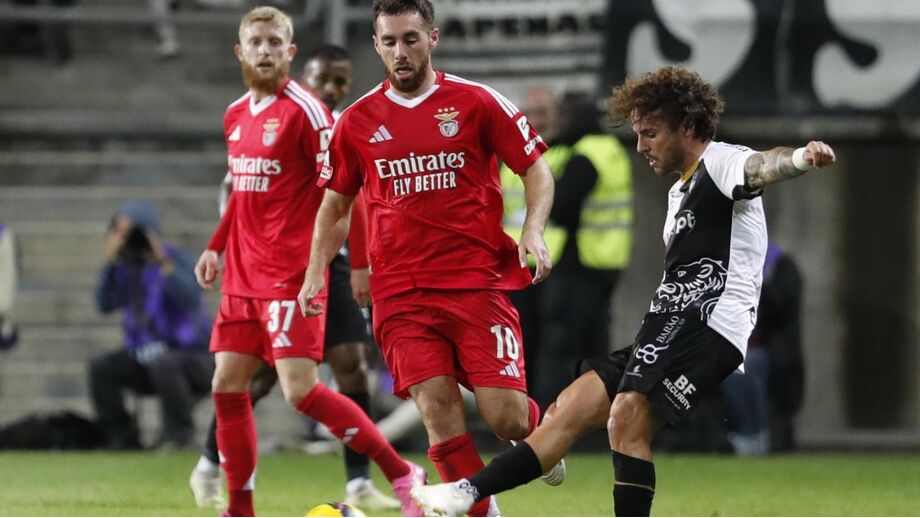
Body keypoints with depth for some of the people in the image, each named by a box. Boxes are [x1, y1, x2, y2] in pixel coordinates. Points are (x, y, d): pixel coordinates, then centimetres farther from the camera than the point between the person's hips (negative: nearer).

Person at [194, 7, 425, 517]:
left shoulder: (305, 110, -10)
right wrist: (216, 247, 22)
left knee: (300, 389, -16)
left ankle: (402, 475, -6)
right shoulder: (235, 116, 13)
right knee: (227, 388, 5)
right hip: (243, 277, 8)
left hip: (291, 276, -8)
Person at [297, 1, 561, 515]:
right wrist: (316, 271, 8)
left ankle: (543, 431, 28)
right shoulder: (357, 122, 8)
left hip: (479, 283, -2)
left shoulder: (478, 102, 1)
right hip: (401, 294, 2)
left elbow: (536, 168, 6)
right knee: (439, 411, -12)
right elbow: (335, 206, 20)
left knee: (506, 417, -9)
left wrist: (534, 230, -11)